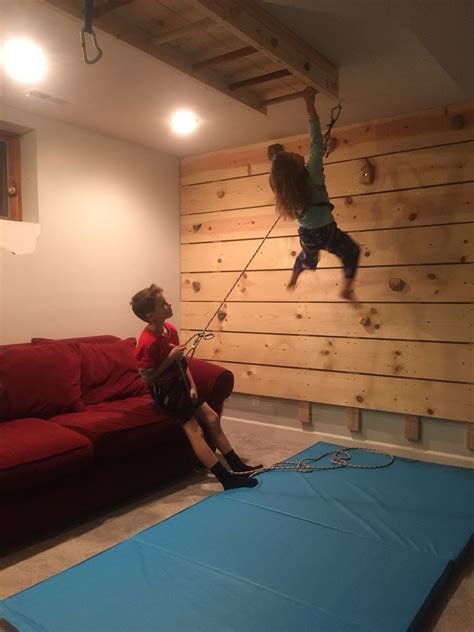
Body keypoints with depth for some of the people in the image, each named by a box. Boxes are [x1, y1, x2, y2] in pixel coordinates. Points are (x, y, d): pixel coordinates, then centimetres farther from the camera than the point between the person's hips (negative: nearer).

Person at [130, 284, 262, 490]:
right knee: (195, 431, -12)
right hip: (165, 390, -8)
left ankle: (237, 466, 14)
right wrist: (170, 358, -23)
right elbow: (147, 378, -20)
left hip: (181, 383, 9)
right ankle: (227, 479, -11)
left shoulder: (170, 329, 0)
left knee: (212, 418, 6)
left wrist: (192, 385, 1)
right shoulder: (148, 342, -25)